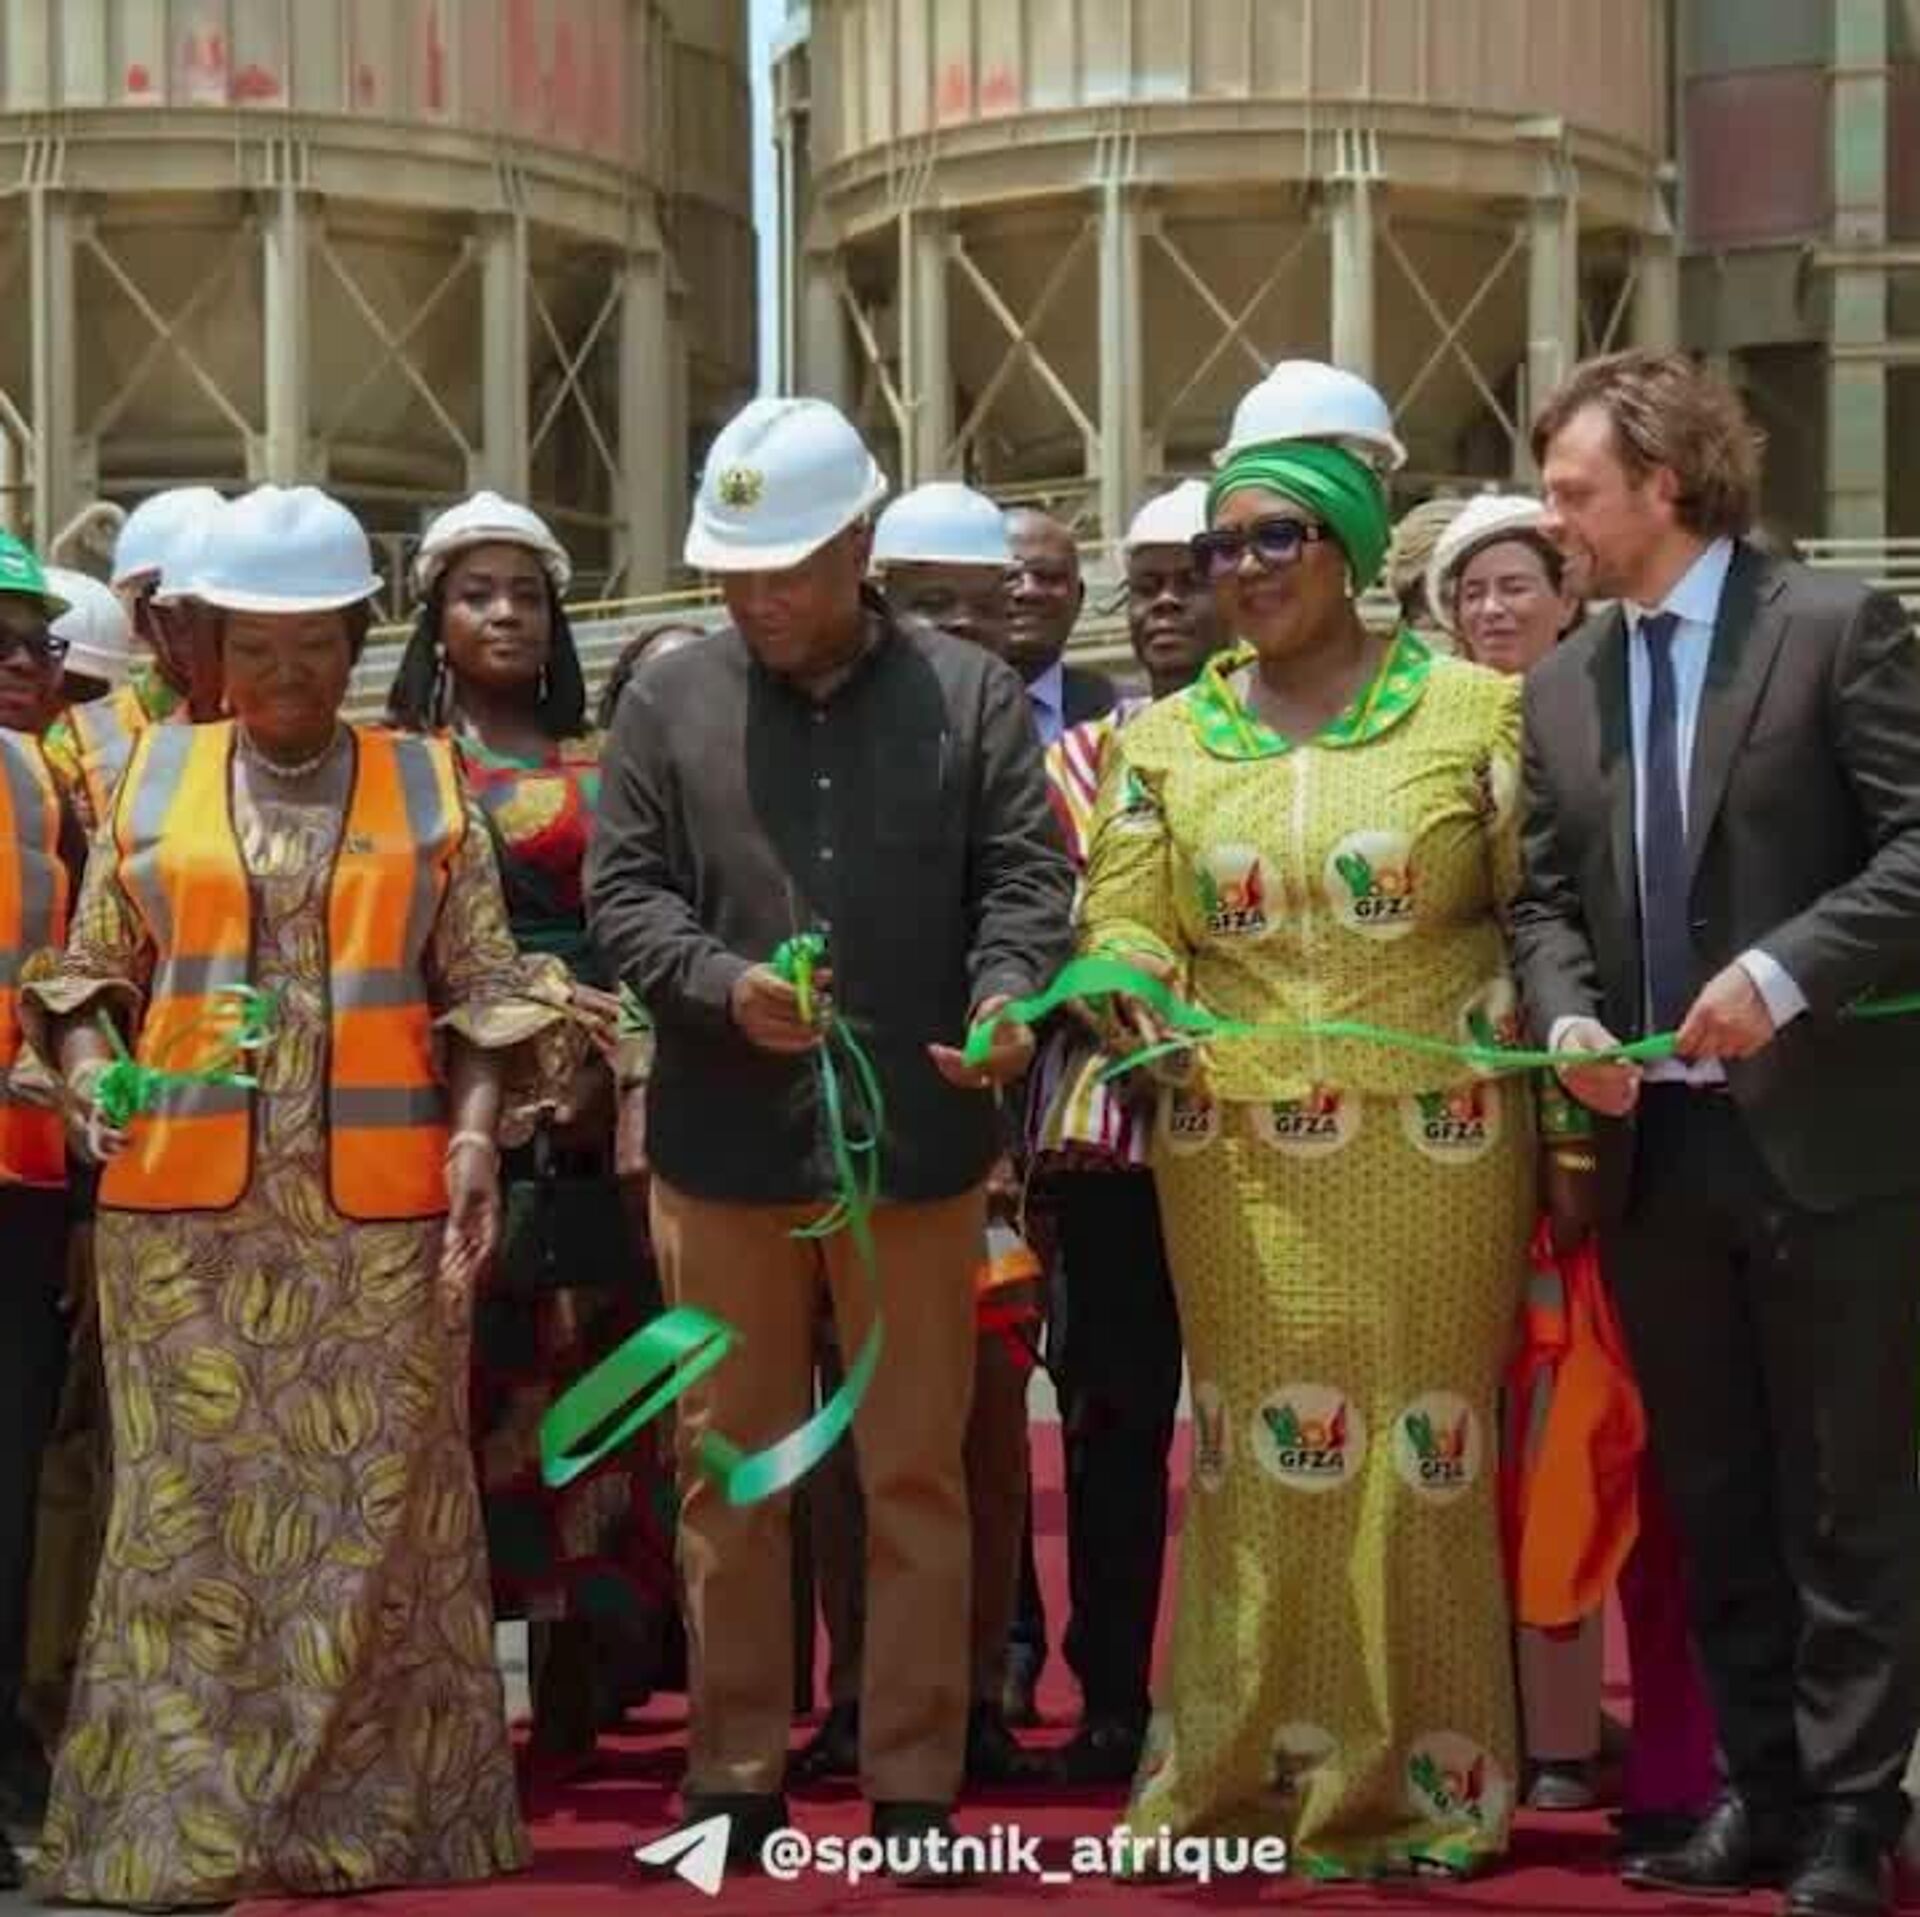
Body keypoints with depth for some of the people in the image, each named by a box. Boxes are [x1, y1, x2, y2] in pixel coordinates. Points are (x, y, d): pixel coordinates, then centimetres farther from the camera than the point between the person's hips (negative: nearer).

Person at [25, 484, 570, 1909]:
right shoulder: (153, 777, 10)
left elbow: (486, 990, 6)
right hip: (184, 1210, 1)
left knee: (377, 1508, 3)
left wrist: (476, 1137, -7)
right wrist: (88, 1074, -6)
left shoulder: (428, 786, 8)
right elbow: (92, 972, 13)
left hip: (379, 1212, 0)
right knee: (192, 1509, 2)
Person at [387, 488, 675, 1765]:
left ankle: (578, 1689, 3)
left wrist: (608, 1060, -7)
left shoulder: (605, 769, 15)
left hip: (588, 1098, 2)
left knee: (581, 1374, -2)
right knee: (455, 1367, -6)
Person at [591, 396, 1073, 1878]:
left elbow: (1026, 875, 1)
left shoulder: (974, 694, 5)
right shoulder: (668, 701, 7)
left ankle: (914, 1778, 13)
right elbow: (623, 889, 3)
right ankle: (736, 1770, 18)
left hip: (918, 1139, -1)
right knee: (730, 1467, 8)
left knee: (916, 1471, 4)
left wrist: (1005, 997, -19)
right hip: (724, 1141, 1)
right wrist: (721, 985, -15)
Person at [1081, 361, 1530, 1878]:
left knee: (1420, 1458, 3)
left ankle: (1418, 1778, 13)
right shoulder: (1166, 740, 9)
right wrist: (1126, 993, -20)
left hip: (1434, 1153, -2)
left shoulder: (1476, 711, 1)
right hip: (1239, 1163, 2)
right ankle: (1257, 1768, 13)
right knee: (1265, 1461, 4)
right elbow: (1128, 924, 3)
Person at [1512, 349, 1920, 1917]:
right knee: (1713, 1500, 13)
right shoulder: (1563, 684, 12)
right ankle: (1758, 1787, 23)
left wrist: (1784, 972, -21)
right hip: (1652, 1144, 6)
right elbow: (1546, 895, 14)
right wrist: (1567, 1017, -5)